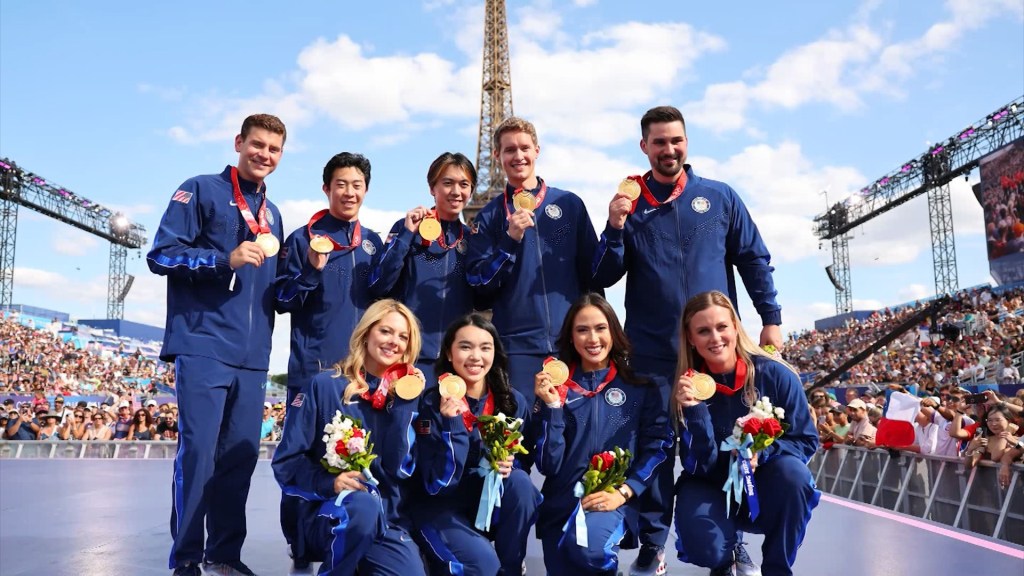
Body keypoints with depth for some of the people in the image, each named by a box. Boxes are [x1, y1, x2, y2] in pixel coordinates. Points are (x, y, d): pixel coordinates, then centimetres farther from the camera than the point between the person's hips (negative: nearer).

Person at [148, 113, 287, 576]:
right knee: (198, 451, -7)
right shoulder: (201, 190, 3)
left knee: (240, 454, 6)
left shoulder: (272, 214, 21)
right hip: (204, 347, -6)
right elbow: (162, 255, -6)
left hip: (253, 356, 6)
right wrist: (227, 259, -17)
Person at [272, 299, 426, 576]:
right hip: (326, 514, -2)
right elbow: (286, 461, -4)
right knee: (363, 504, -36)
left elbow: (400, 469, -6)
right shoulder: (324, 386, -1)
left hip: (387, 520, 3)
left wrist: (403, 403, -11)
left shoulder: (404, 395, 7)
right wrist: (328, 482, -21)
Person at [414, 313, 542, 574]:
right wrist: (453, 424, -30)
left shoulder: (513, 401, -6)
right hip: (442, 508, -4)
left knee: (519, 482, -26)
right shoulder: (432, 404, -15)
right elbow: (439, 484, -20)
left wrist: (507, 464, -16)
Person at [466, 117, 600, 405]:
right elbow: (478, 284, -1)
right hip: (516, 345, -1)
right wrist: (510, 239, -14)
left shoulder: (570, 204, 7)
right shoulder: (490, 216, 7)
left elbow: (593, 271, 10)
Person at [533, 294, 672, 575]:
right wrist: (552, 406, -12)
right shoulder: (554, 387, 4)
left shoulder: (640, 388, 4)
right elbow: (548, 465, -2)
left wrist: (623, 491, -14)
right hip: (561, 503, 2)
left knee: (586, 544, -29)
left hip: (612, 501, -2)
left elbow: (659, 447, -2)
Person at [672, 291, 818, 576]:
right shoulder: (689, 387, -14)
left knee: (792, 471, -33)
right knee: (703, 547, -30)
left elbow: (806, 440, -7)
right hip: (714, 489, 0)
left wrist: (762, 453, -27)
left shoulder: (775, 374, -16)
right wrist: (696, 411, -32)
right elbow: (698, 467, -16)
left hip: (767, 489, 1)